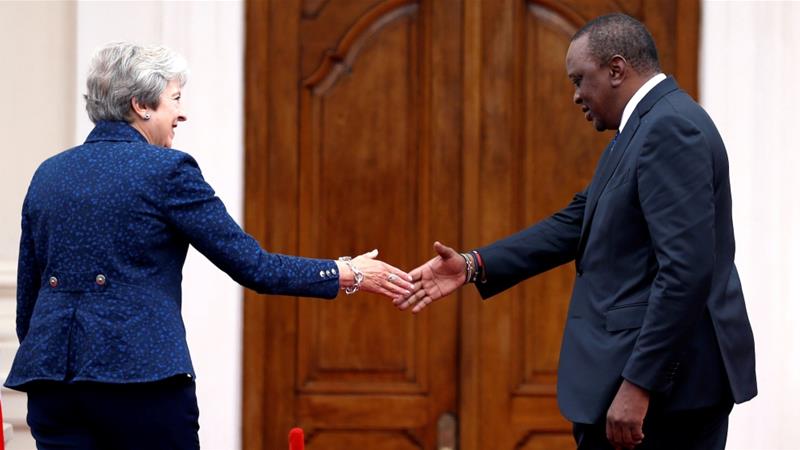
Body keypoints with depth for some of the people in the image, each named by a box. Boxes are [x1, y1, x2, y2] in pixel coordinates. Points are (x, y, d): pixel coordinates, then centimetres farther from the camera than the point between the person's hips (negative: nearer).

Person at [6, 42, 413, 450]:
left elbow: (26, 297, 16)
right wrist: (349, 275, 6)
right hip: (140, 371, -5)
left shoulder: (48, 174, 13)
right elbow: (251, 265, -5)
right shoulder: (166, 170, -5)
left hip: (50, 371, 6)